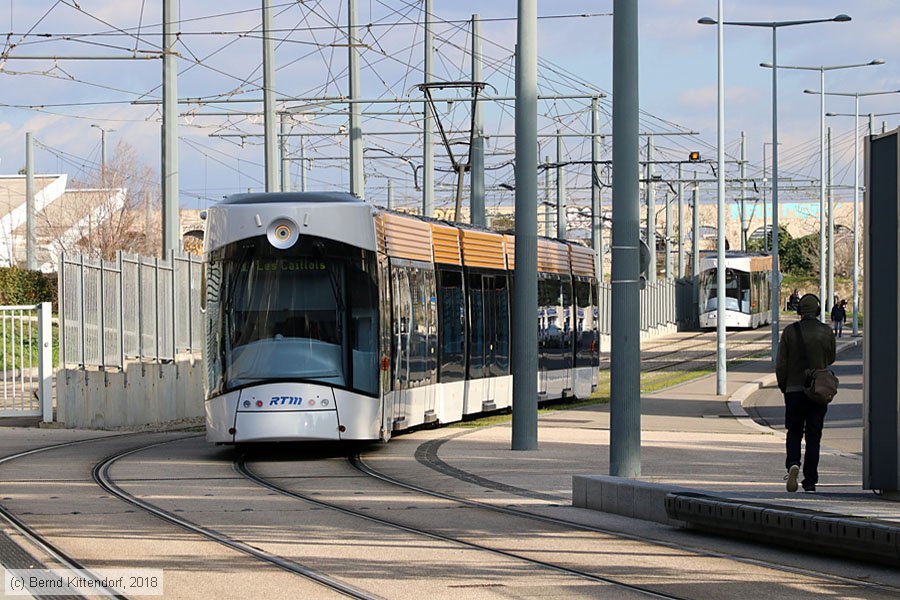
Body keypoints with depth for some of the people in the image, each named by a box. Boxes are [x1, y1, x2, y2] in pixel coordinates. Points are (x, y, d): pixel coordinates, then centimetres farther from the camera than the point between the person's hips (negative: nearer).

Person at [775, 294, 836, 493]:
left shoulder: (790, 331, -5)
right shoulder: (826, 332, -3)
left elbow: (781, 364, -4)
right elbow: (831, 359, 10)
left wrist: (783, 386, 10)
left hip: (794, 389, 0)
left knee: (794, 433, 11)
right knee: (813, 435, 5)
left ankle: (793, 465, -15)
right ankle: (810, 480, 3)